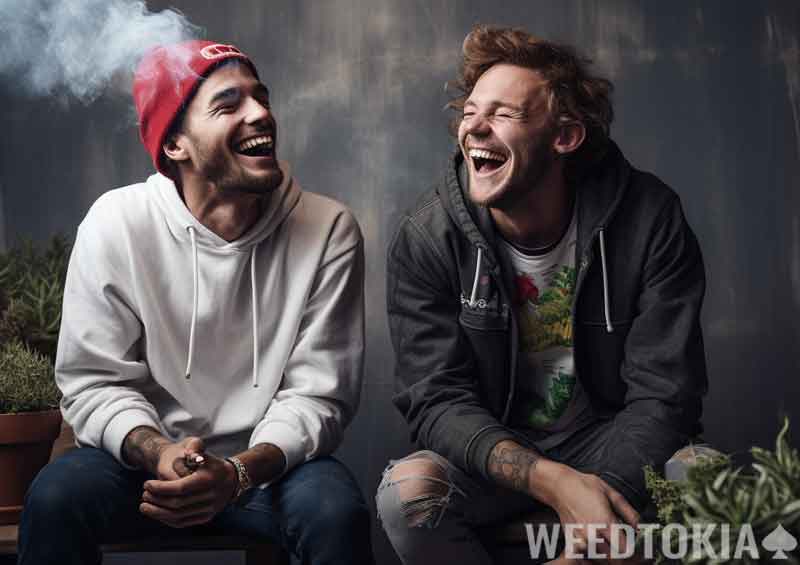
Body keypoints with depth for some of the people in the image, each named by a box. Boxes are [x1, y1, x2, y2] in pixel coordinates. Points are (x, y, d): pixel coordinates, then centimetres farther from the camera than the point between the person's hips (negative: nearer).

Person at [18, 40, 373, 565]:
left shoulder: (329, 230, -11)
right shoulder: (116, 223, -10)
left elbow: (317, 395, -9)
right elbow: (94, 382, -6)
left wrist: (238, 473, -27)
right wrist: (157, 452, -26)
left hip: (268, 462, 0)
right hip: (144, 456, 1)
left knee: (338, 513, -30)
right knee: (55, 498, -27)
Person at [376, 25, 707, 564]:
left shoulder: (649, 220, -14)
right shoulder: (427, 238, -12)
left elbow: (663, 392, -14)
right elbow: (437, 398, -16)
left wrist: (604, 495, -34)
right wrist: (552, 482, -33)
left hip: (612, 443, 0)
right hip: (492, 453, 1)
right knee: (408, 490, -30)